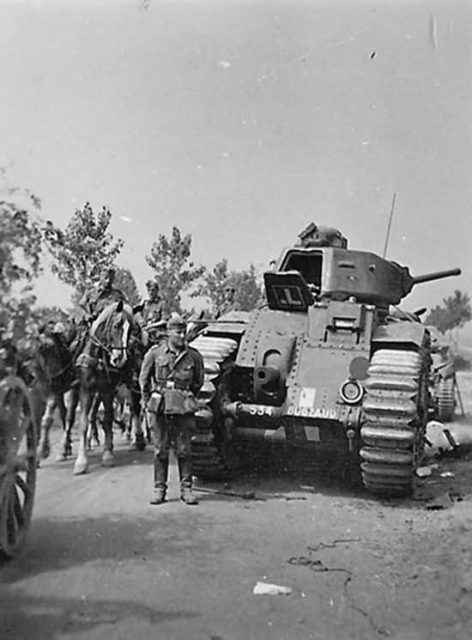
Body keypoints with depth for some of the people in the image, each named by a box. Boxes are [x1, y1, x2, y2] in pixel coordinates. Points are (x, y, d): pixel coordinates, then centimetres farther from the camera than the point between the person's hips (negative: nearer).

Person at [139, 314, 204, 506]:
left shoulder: (194, 356, 1)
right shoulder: (155, 353, -1)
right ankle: (159, 488, 17)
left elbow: (198, 382, 16)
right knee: (160, 450, 6)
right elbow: (144, 379, 10)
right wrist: (148, 401, 10)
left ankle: (186, 489, 15)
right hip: (160, 407, 0)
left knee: (184, 450, 4)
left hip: (184, 409, 0)